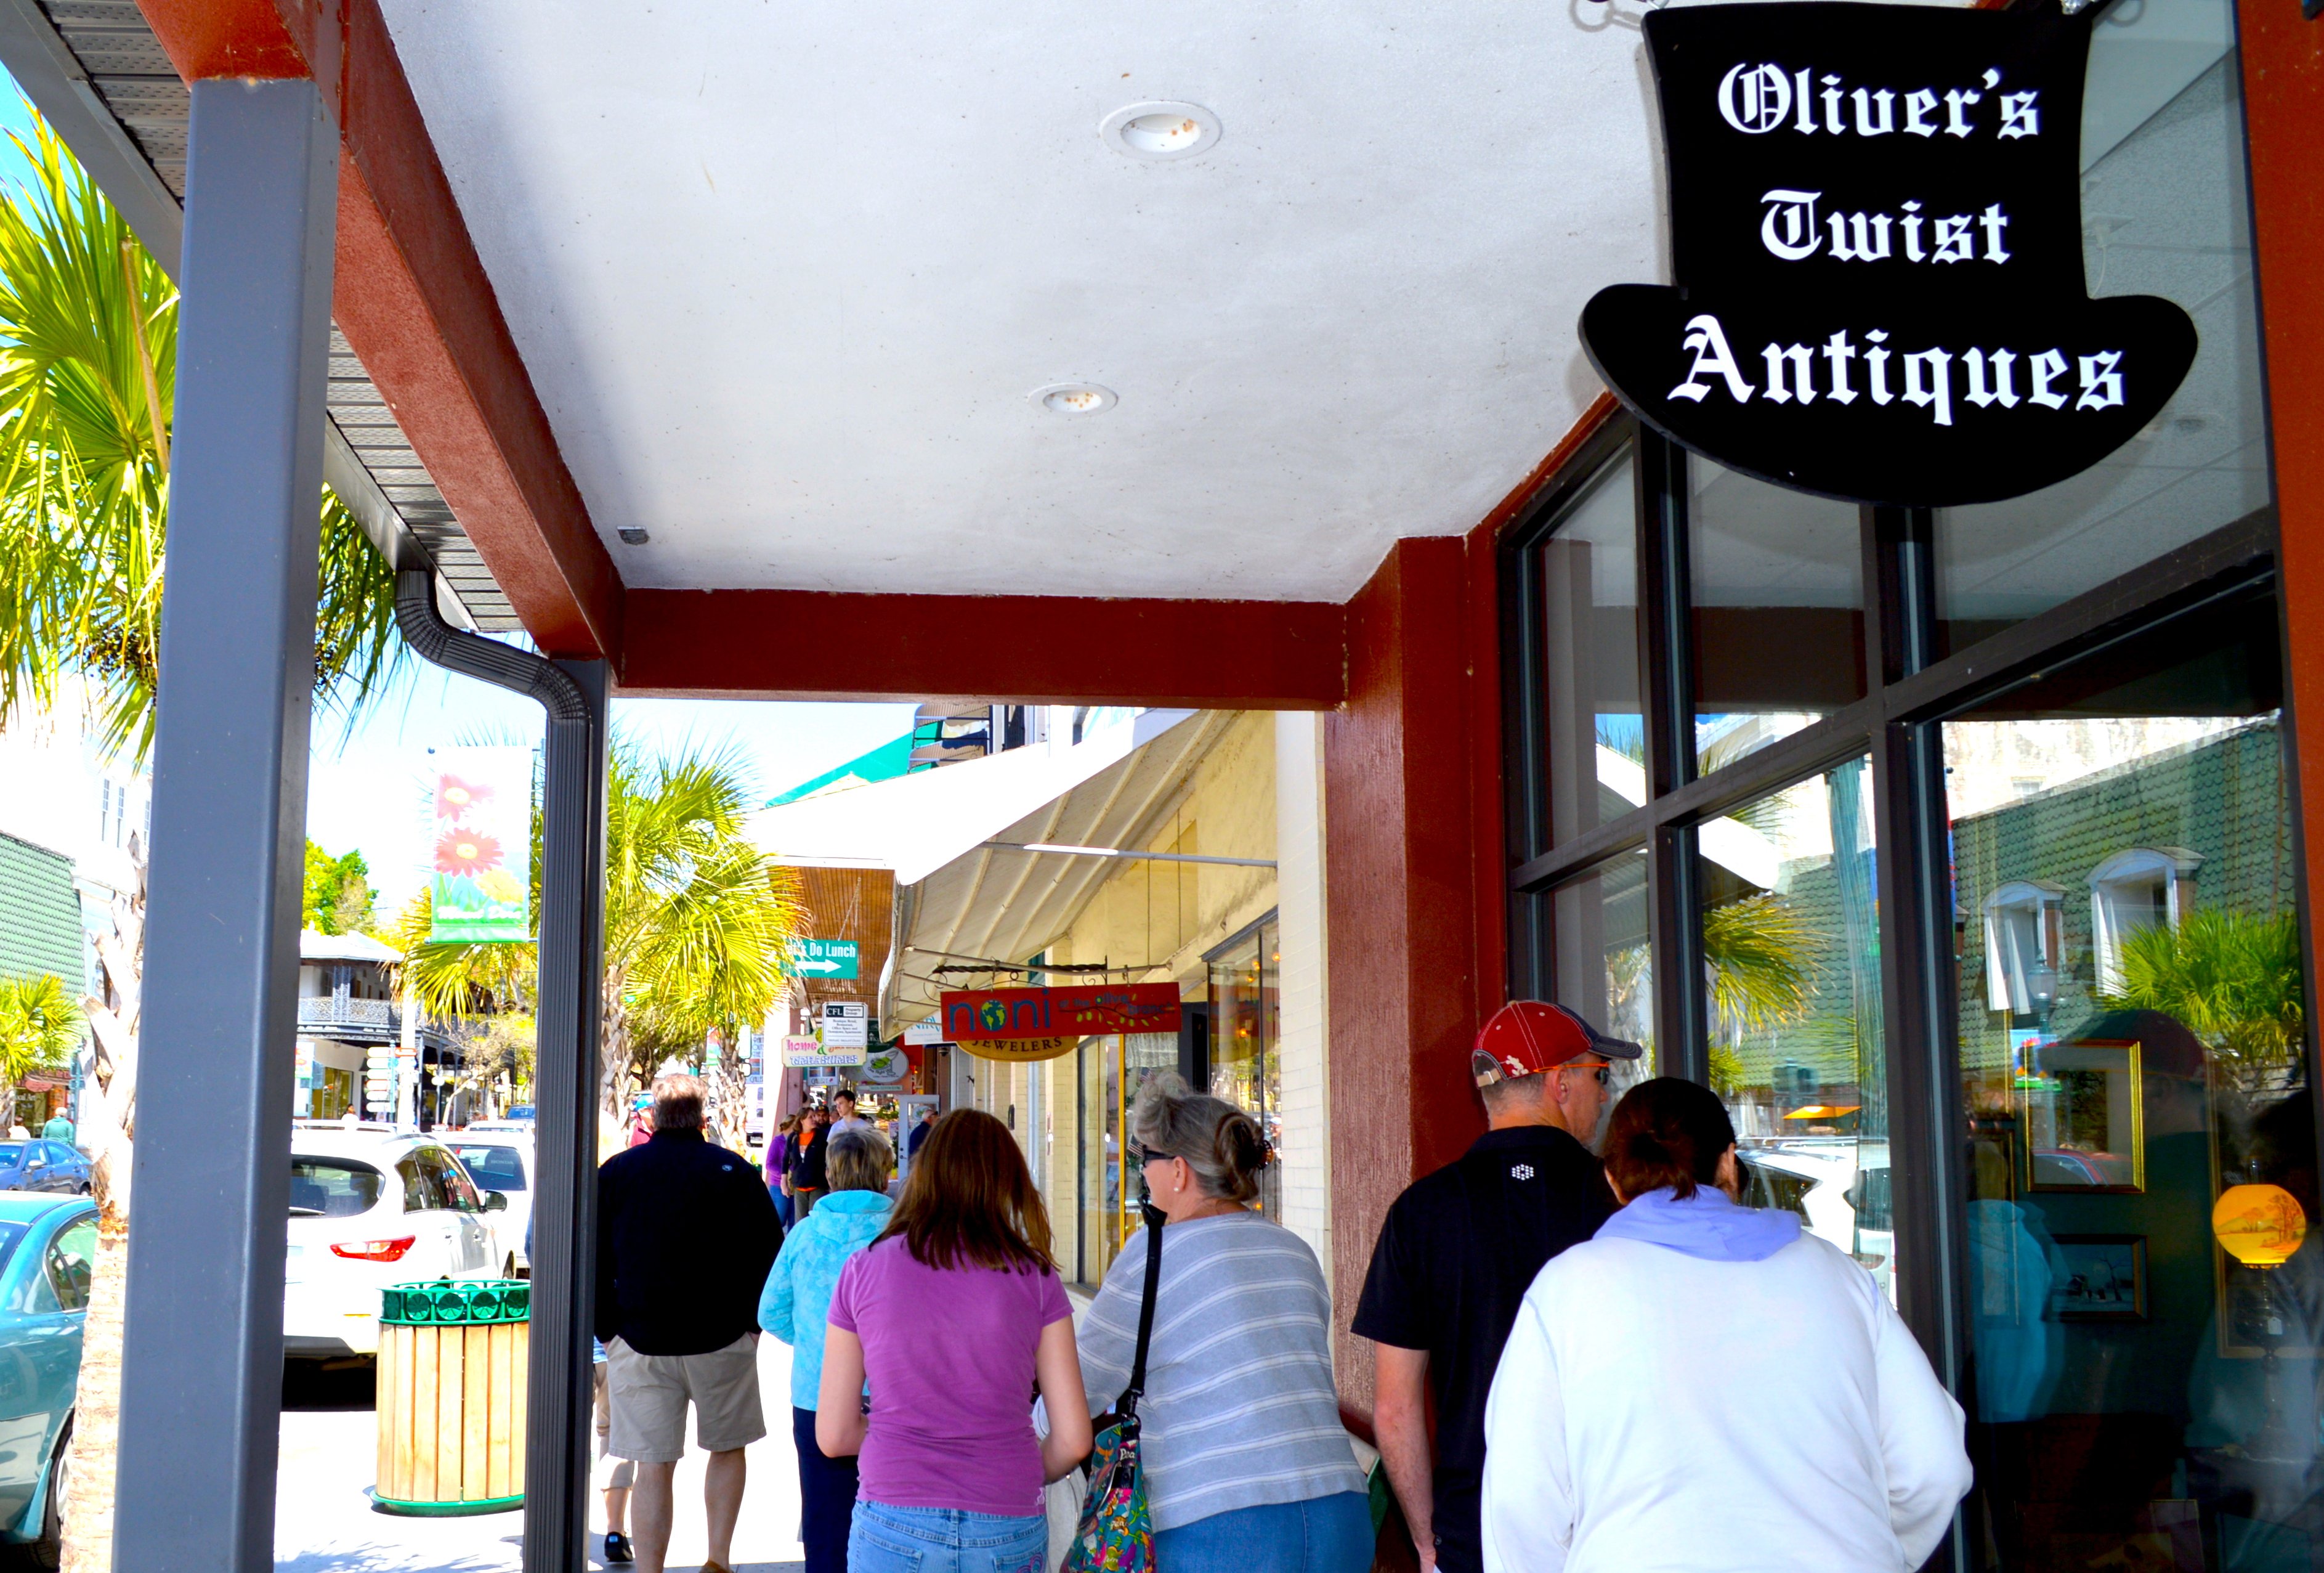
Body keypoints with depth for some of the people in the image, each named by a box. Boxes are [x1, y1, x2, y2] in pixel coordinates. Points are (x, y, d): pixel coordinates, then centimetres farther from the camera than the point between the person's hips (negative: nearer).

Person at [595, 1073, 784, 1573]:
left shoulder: (613, 1173, 2)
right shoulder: (733, 1171, -3)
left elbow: (591, 1262, 4)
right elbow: (768, 1252, -4)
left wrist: (607, 1330, 10)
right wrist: (750, 1320, 7)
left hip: (639, 1344, 1)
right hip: (722, 1341, -1)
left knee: (653, 1467, 4)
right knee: (728, 1448, 18)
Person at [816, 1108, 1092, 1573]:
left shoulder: (863, 1271, 0)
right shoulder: (1034, 1277, -1)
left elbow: (833, 1437, 3)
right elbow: (1073, 1439, -1)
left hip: (895, 1531, 0)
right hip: (1008, 1534, 0)